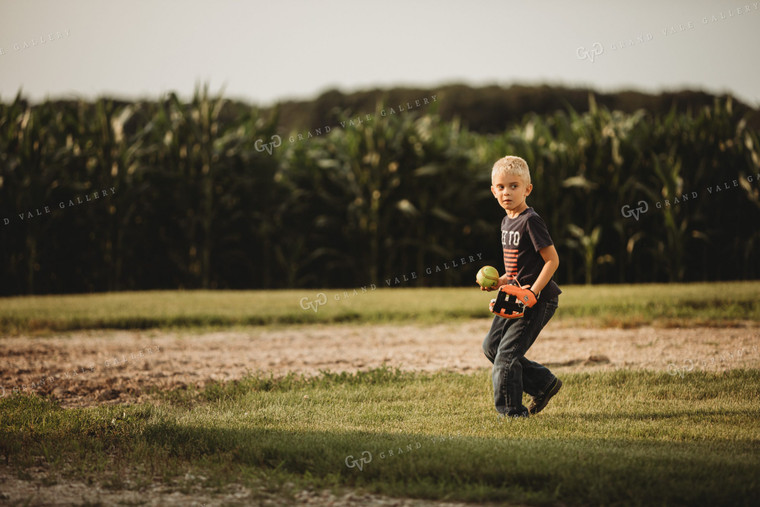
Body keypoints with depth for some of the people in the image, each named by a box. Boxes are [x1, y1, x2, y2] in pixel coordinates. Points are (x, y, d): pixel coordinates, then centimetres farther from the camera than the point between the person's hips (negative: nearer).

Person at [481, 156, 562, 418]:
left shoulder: (530, 221, -16)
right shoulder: (507, 222, 12)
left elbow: (552, 260, -18)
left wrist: (533, 291, -25)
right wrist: (501, 281, 6)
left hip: (538, 300, -10)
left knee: (507, 353, -8)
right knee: (491, 345, 13)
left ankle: (510, 411, 4)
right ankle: (544, 383, 20)